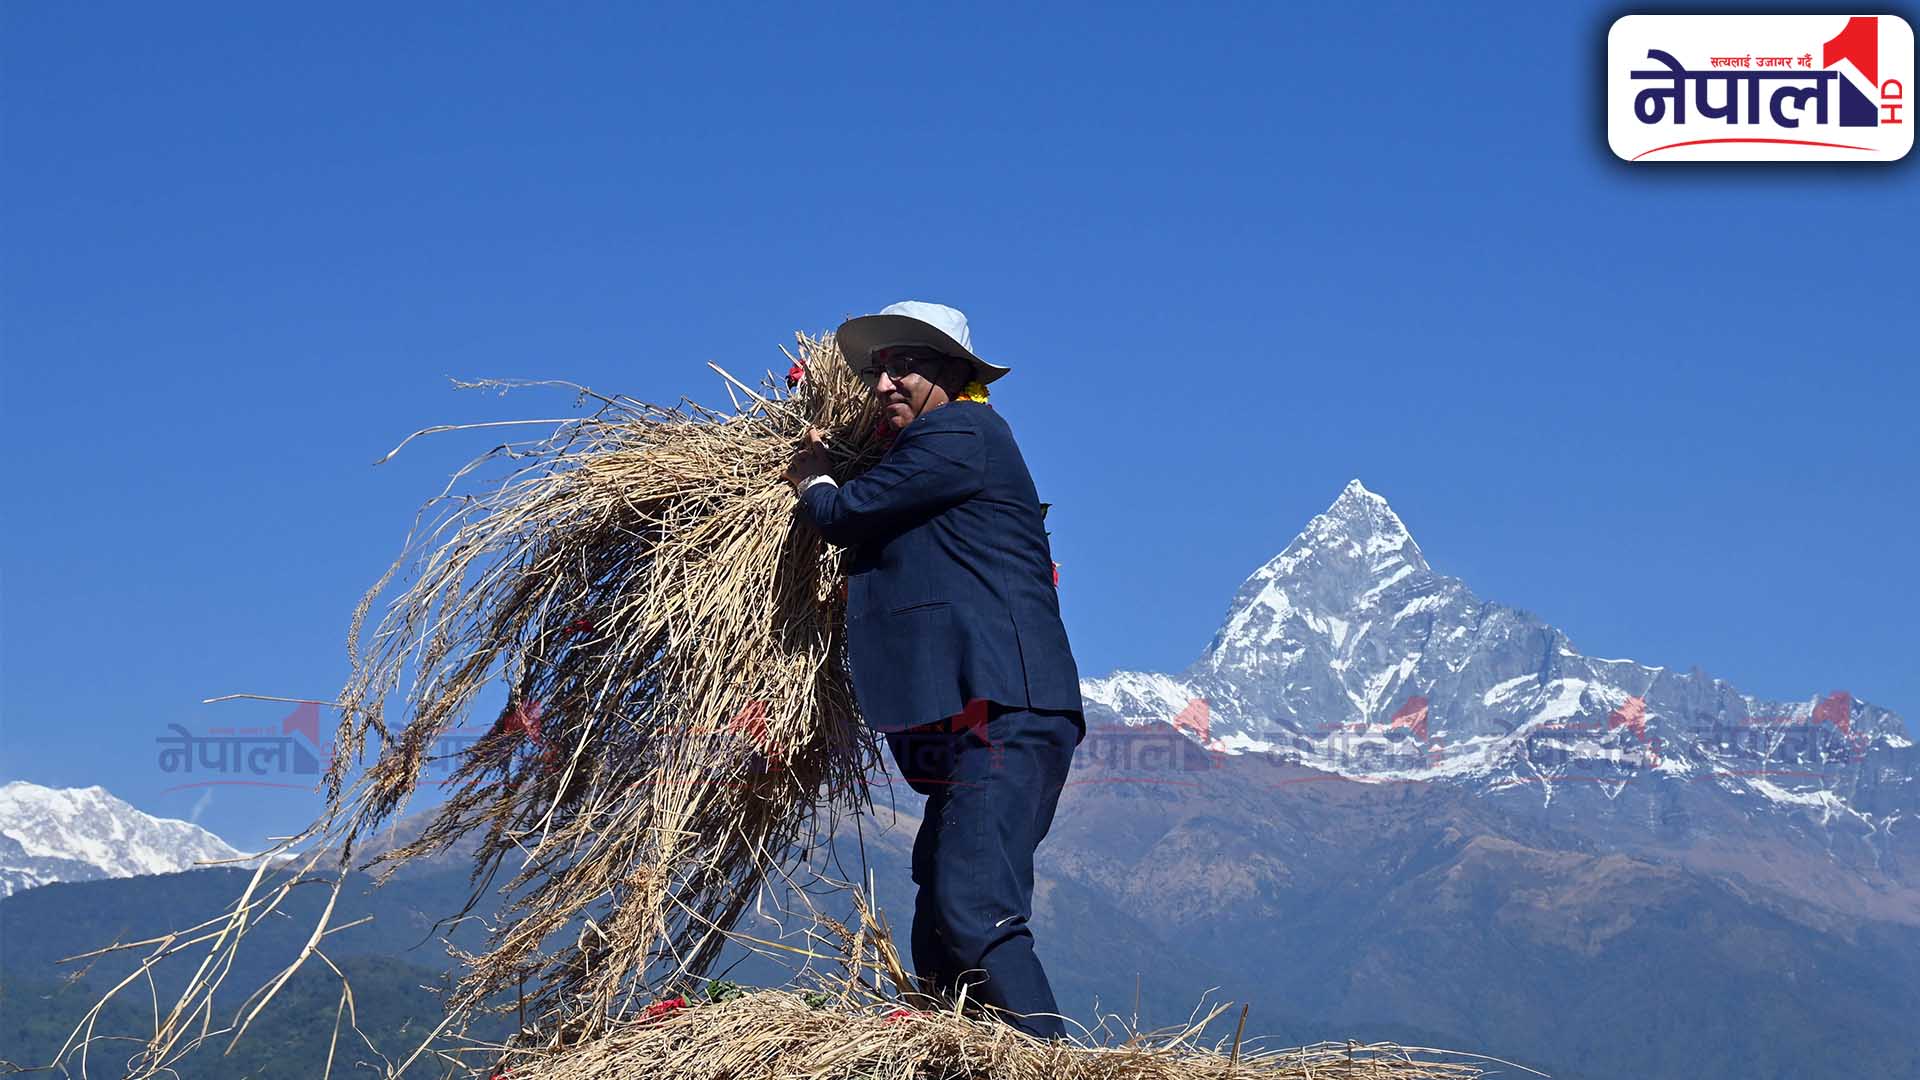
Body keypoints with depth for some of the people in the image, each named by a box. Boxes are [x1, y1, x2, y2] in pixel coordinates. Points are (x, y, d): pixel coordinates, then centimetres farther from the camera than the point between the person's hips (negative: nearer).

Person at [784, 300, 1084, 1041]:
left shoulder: (960, 434, -4)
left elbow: (844, 513, -4)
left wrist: (813, 482, 17)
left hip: (1005, 717, -11)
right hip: (972, 730, 11)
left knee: (975, 915, -23)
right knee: (938, 946, 10)